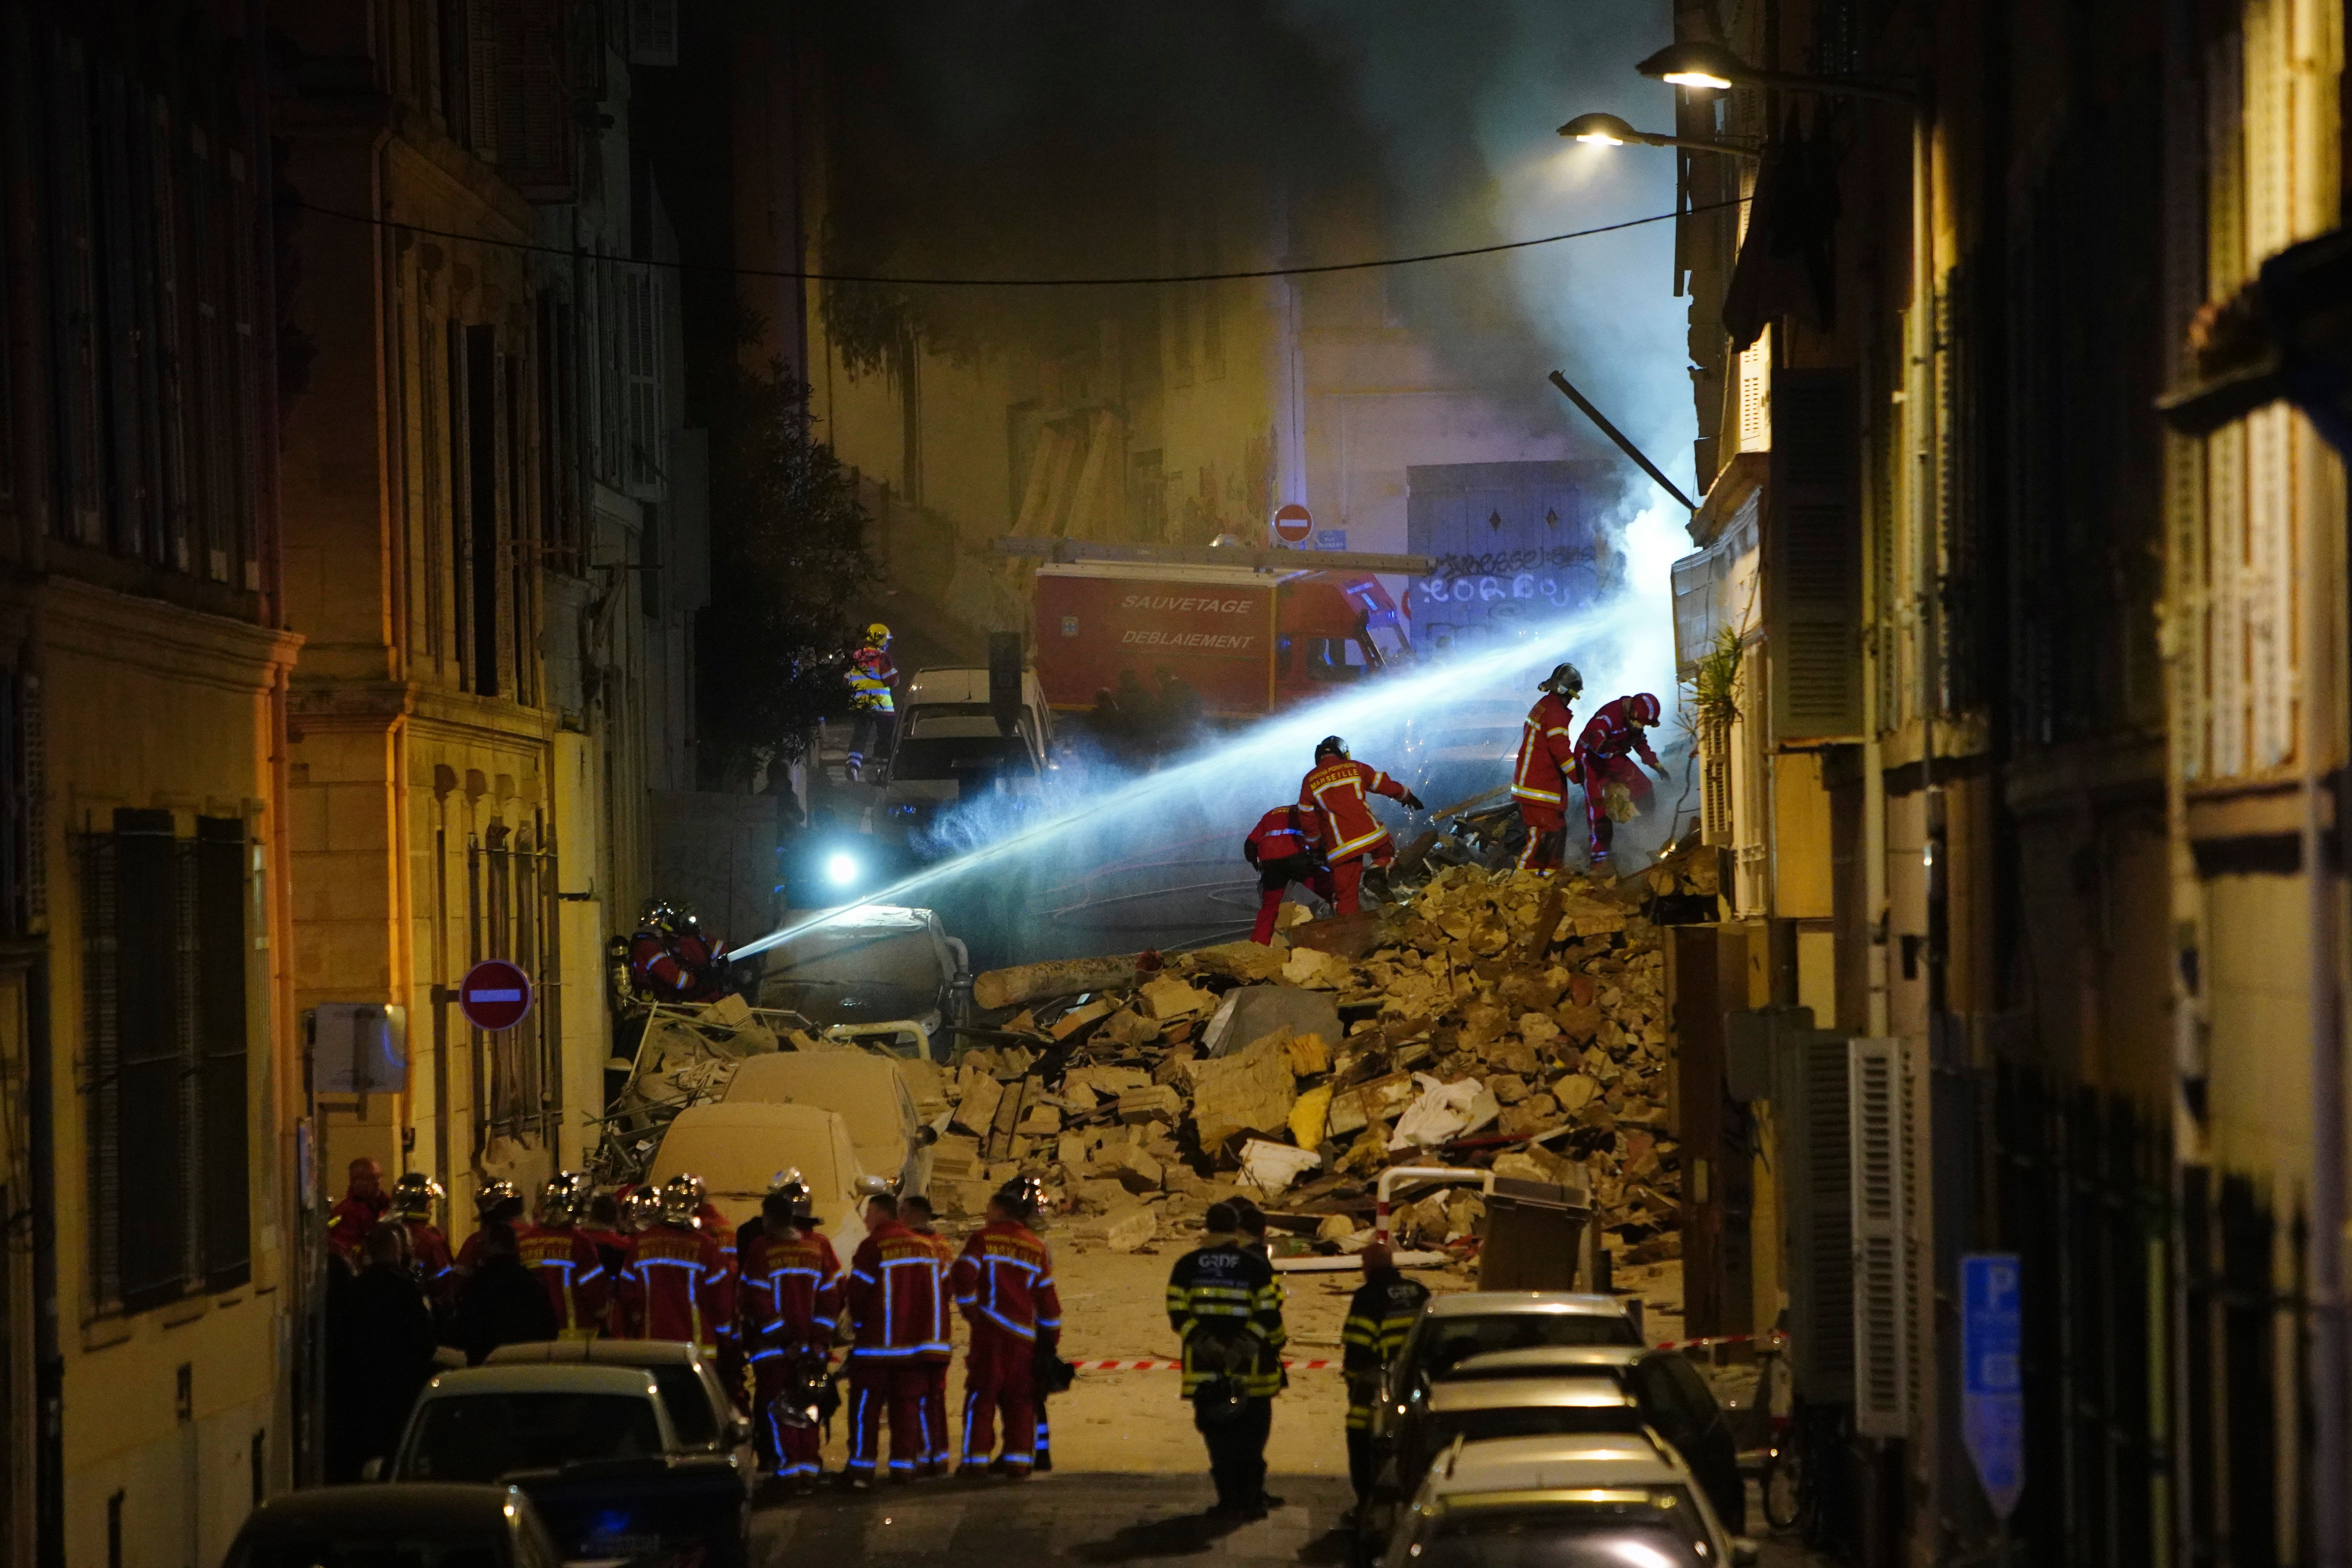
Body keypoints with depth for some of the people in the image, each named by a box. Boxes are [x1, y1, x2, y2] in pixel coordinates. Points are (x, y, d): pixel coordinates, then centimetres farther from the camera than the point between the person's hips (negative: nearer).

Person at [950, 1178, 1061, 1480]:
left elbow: (964, 1274, -14)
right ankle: (1018, 1460, 5)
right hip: (1025, 1334, 3)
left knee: (982, 1393, 2)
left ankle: (976, 1460, -1)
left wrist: (969, 1308, 1)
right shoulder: (1037, 1248, 9)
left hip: (990, 1330, -3)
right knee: (1020, 1398, 9)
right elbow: (1047, 1296, 10)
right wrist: (1052, 1338, 17)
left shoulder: (983, 1239, -2)